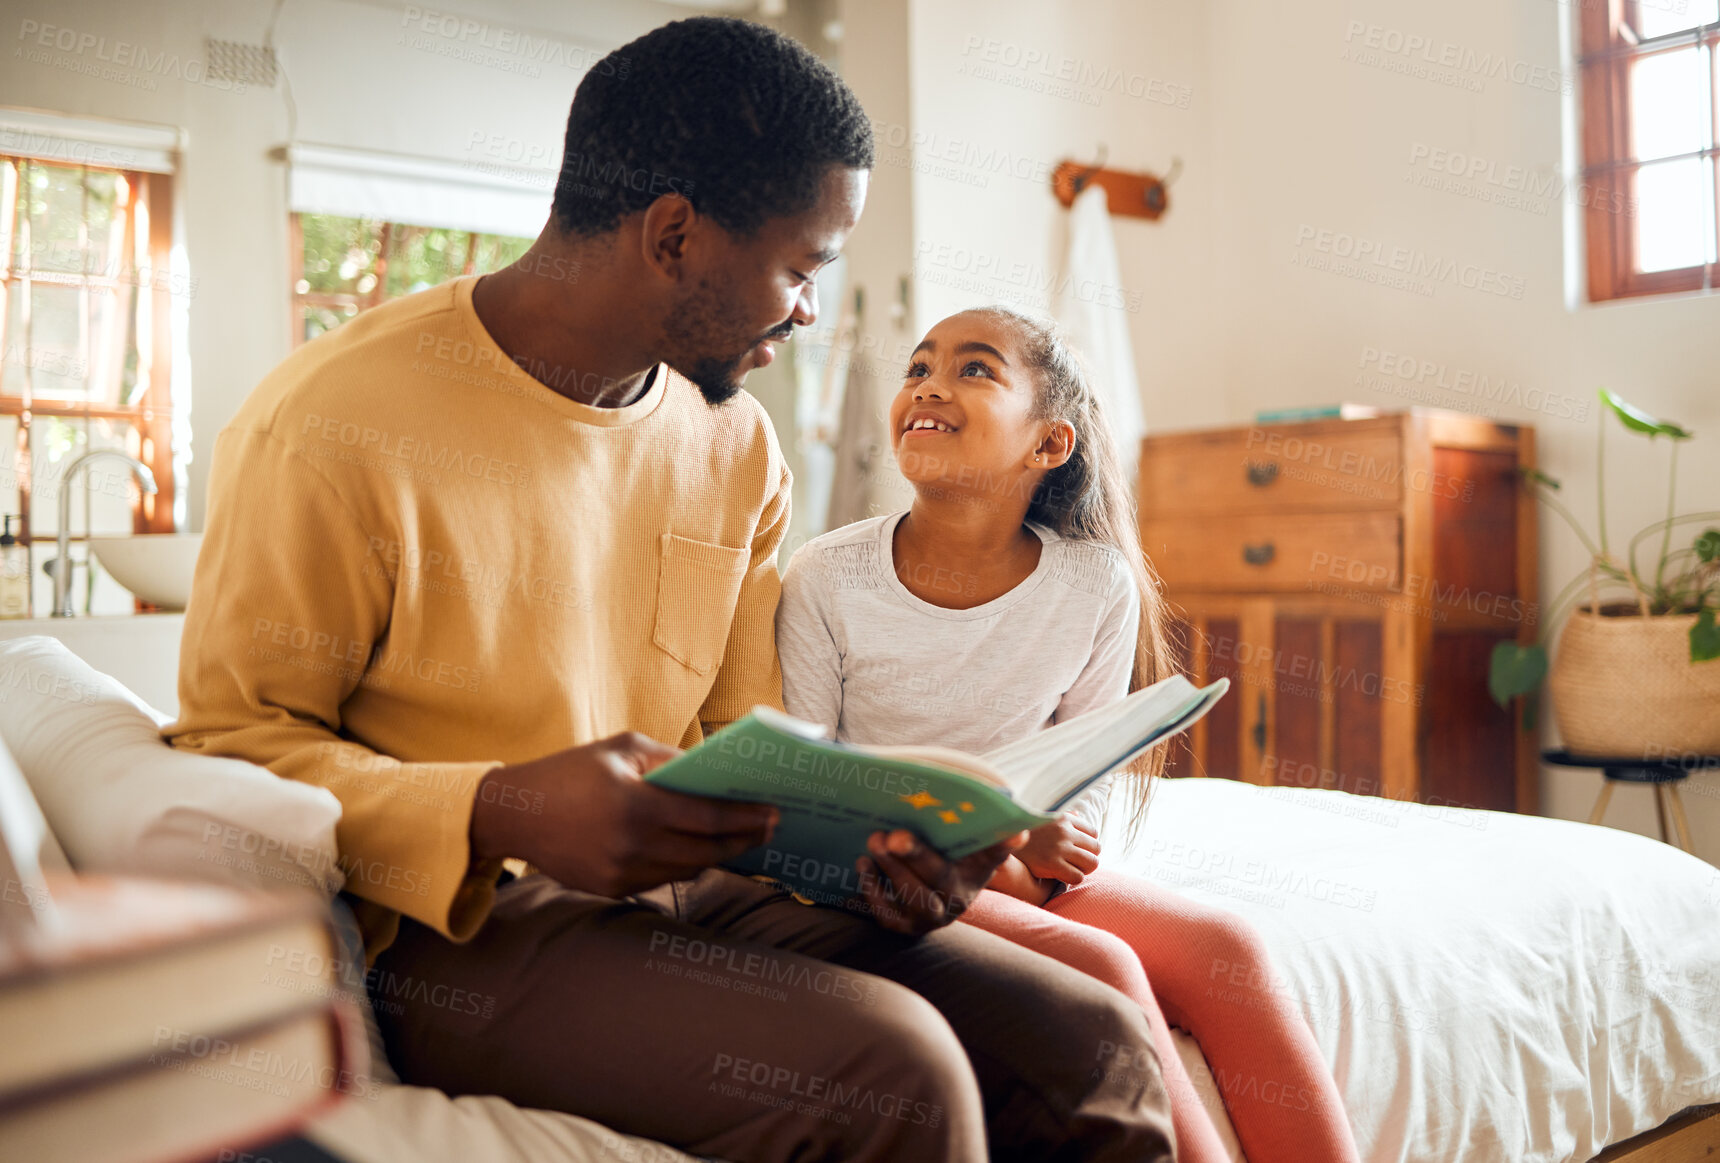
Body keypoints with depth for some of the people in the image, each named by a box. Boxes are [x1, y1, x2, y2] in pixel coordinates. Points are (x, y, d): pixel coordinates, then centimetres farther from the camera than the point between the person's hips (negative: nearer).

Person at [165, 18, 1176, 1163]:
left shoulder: (739, 447, 8)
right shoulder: (336, 427, -13)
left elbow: (745, 746, 12)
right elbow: (232, 743, -9)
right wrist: (500, 817, -26)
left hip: (686, 892, 6)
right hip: (449, 926, -5)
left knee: (1098, 1048, -12)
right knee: (887, 1071, -29)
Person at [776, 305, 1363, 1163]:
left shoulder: (1097, 585, -6)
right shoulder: (825, 580, -13)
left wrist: (1028, 862, -17)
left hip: (1019, 867, 4)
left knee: (1222, 946, -16)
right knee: (1098, 965, -25)